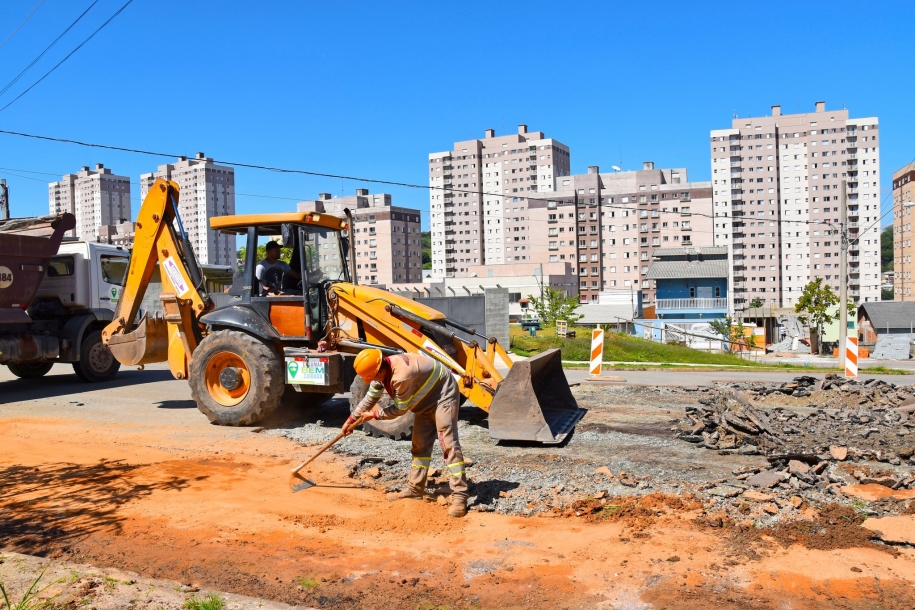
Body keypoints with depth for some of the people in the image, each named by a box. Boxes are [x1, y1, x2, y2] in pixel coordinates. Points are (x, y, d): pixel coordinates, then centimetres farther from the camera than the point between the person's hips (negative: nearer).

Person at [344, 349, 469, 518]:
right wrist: (351, 419, 14)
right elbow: (370, 399, 9)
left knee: (448, 442, -16)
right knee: (420, 444, 10)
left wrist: (374, 414, -8)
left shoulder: (401, 376, -36)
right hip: (426, 399, 10)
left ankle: (459, 496, -18)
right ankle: (415, 489, 18)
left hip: (443, 394, -9)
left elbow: (400, 409, -21)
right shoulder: (382, 371, -7)